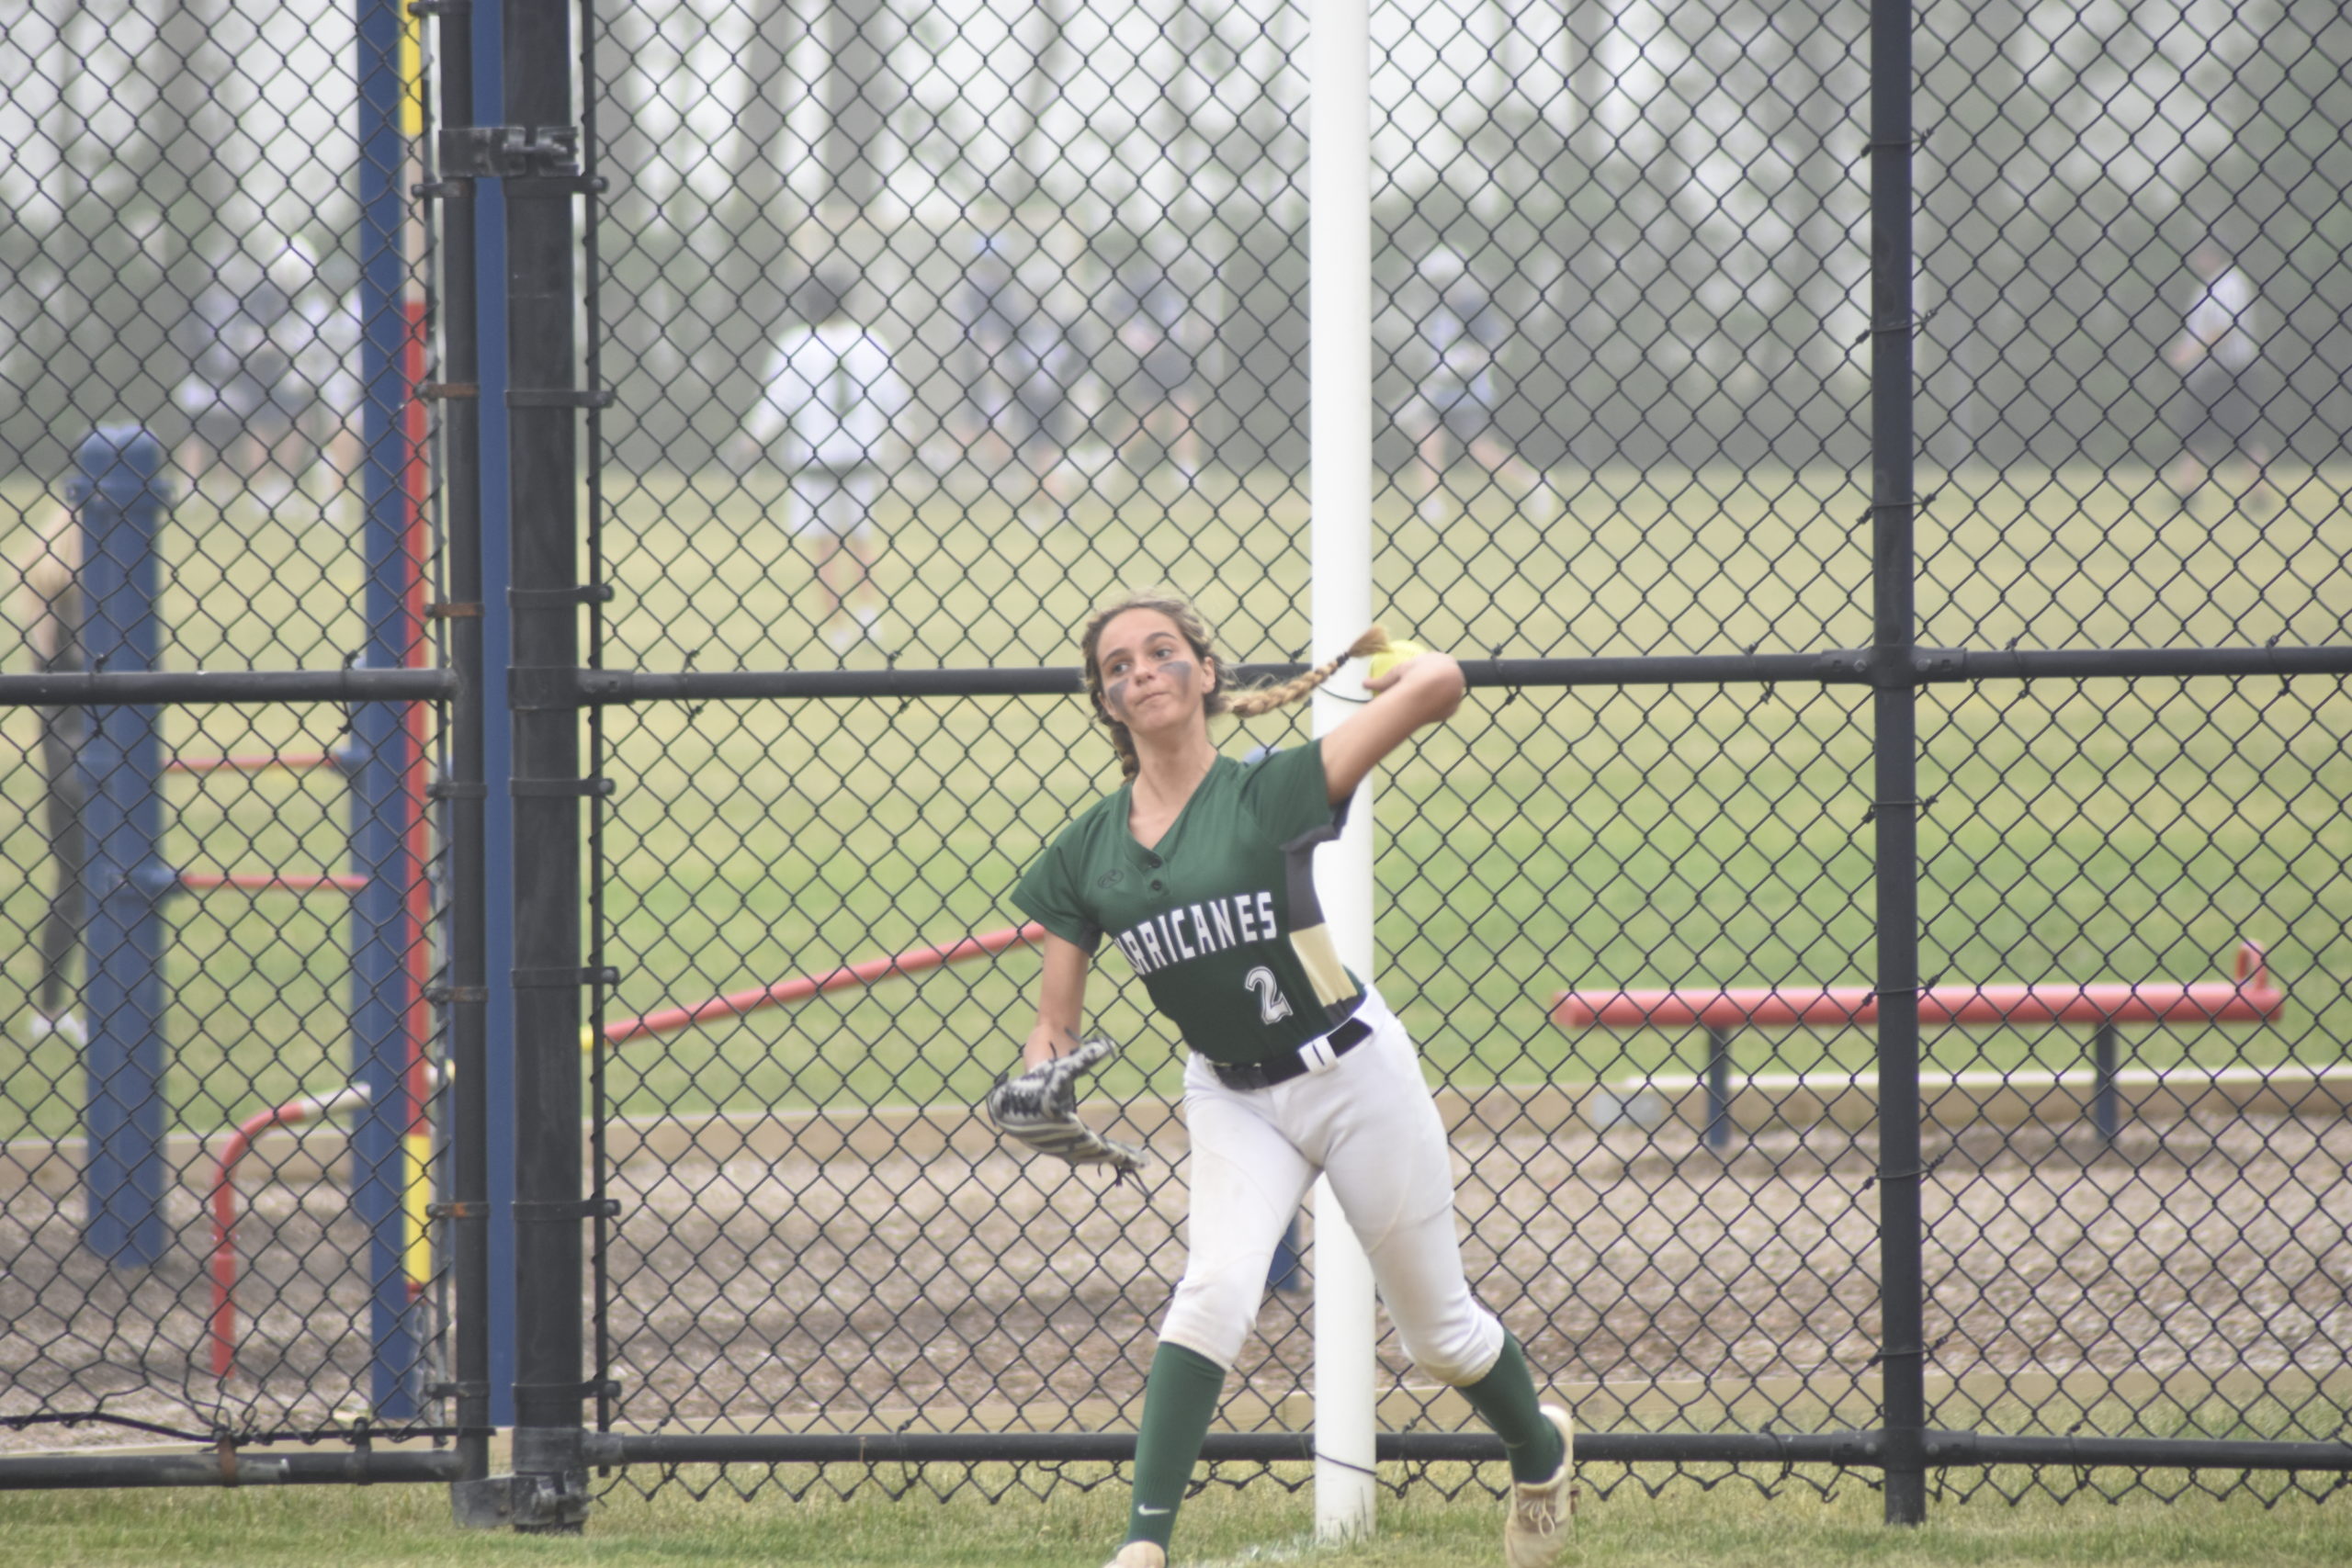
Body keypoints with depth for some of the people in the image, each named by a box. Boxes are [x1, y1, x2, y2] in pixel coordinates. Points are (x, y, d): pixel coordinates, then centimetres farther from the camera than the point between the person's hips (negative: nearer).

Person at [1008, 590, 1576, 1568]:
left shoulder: (1269, 792, -16)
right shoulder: (1087, 854, -3)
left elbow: (1437, 682, -26)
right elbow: (1056, 1020, 3)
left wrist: (1376, 672, -4)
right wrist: (1040, 1077, -19)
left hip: (1352, 1075, -3)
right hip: (1231, 1098, 3)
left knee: (1436, 1331, 11)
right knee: (1215, 1288, -25)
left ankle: (1541, 1451, 42)